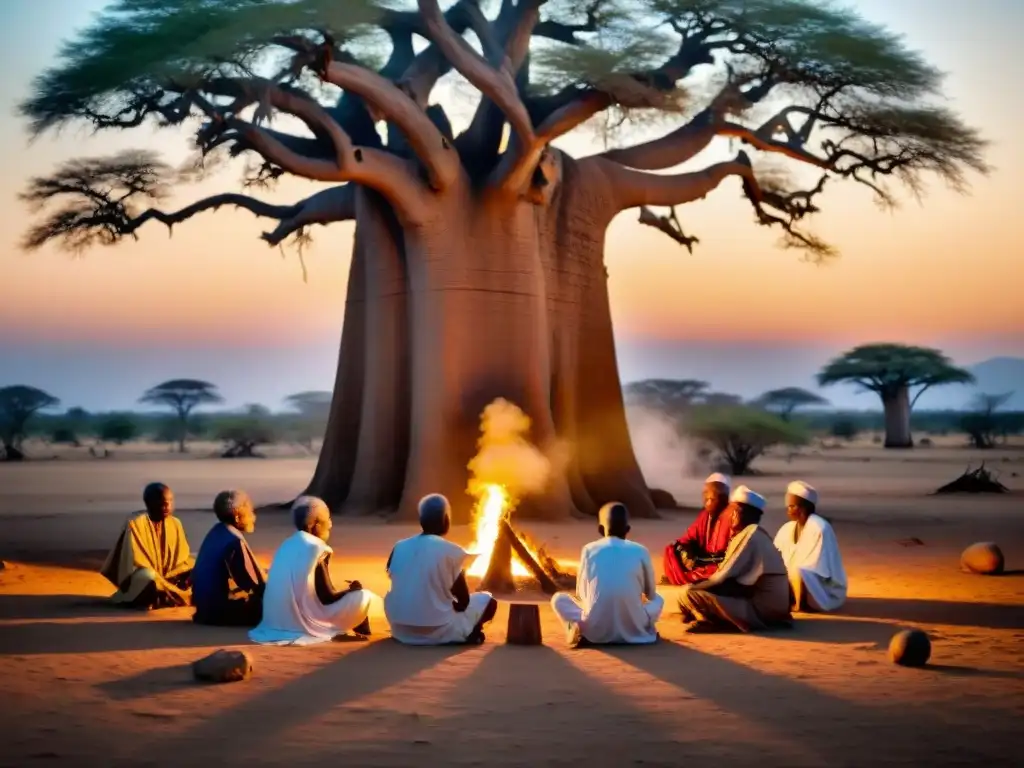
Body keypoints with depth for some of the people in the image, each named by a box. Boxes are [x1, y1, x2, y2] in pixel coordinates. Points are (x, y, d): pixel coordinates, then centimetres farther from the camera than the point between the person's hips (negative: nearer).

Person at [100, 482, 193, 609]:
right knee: (148, 576, -39)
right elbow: (136, 563, -17)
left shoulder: (175, 524, 2)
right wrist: (167, 583, -24)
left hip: (169, 577, 6)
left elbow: (183, 558, 7)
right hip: (141, 580, -6)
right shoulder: (136, 524, -15)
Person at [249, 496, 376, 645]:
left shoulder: (287, 545, 9)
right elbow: (327, 598, -10)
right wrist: (352, 589, 9)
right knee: (363, 596, -4)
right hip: (305, 621, -8)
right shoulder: (316, 549, -13)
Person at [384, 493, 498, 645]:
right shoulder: (452, 551, -9)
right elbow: (464, 600, -2)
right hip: (439, 632, -2)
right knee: (487, 600, 17)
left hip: (401, 631, 3)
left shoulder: (399, 547, 4)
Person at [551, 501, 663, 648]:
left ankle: (577, 628, -4)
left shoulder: (589, 550, 3)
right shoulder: (640, 551, 4)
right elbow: (650, 594, 17)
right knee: (657, 599, 31)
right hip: (633, 630, 2)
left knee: (558, 598, 22)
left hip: (596, 632, -2)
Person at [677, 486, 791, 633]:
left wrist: (694, 587, -4)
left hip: (759, 609, -10)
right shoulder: (752, 533, 17)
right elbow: (729, 574, 15)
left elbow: (724, 576, -15)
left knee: (688, 594, -21)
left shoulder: (750, 534, -13)